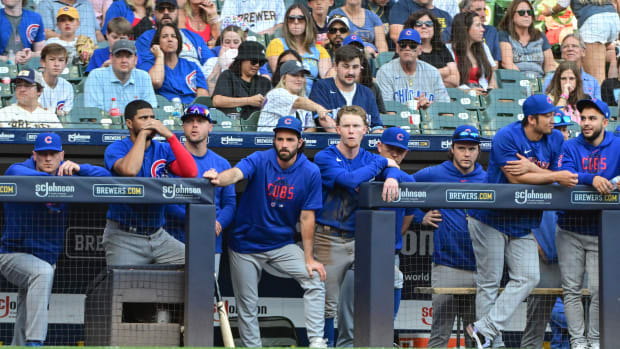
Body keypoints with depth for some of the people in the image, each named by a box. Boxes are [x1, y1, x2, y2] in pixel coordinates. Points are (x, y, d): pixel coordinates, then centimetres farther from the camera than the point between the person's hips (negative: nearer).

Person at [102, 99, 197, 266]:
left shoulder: (164, 150, 7)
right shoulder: (116, 149, -3)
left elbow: (191, 172, -10)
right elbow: (129, 170, -27)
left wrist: (169, 135, -12)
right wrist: (142, 134, -15)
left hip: (158, 235, 4)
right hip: (124, 237, -4)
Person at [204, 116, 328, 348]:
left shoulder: (310, 172, -8)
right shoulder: (260, 161, -12)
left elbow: (307, 218, -7)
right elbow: (236, 173, -33)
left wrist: (308, 259, -10)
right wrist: (219, 179, -57)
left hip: (282, 244, 1)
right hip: (247, 244, -1)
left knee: (315, 279, -17)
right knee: (247, 307, 4)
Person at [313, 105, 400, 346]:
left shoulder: (371, 159, 10)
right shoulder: (325, 158, -4)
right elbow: (349, 179, -20)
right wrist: (383, 163, -9)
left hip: (361, 238, 4)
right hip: (331, 238, -4)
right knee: (329, 301, -3)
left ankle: (347, 343, 16)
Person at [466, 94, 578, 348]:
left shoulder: (555, 139, 4)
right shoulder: (506, 137, -15)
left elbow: (554, 178, -1)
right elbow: (516, 179, -22)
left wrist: (531, 168, -20)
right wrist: (556, 177, -22)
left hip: (523, 225, 6)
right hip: (490, 220, -6)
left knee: (528, 278, -5)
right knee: (489, 282, -1)